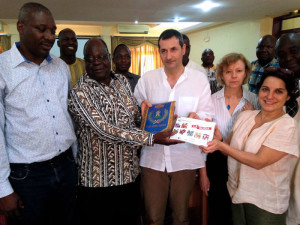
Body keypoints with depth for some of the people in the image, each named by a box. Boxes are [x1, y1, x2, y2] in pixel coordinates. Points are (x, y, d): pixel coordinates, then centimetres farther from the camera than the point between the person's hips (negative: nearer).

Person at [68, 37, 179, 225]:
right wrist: (151, 138, -29)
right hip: (98, 180, -5)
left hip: (130, 173, 5)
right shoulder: (80, 93, -14)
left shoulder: (122, 81, 4)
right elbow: (105, 130, -25)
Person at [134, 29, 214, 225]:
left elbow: (208, 115, -3)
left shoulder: (200, 79, -1)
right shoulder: (147, 79, 2)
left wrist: (196, 117, -24)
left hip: (185, 157, 0)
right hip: (153, 157, 1)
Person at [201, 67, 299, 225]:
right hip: (236, 193, 5)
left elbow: (259, 162, -24)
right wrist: (219, 139, -17)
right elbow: (229, 150, 3)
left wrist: (221, 145, -29)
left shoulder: (287, 126, -16)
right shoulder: (245, 115, -1)